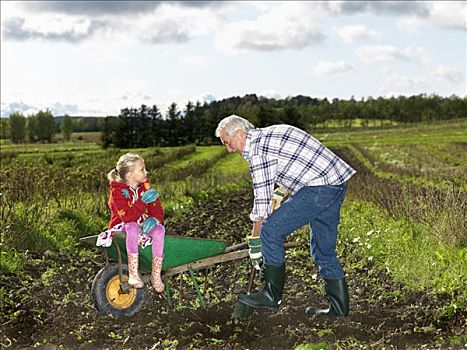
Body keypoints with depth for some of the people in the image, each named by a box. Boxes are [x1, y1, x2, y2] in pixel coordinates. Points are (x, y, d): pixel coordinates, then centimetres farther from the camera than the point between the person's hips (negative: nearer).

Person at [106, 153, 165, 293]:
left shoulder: (145, 187, 5)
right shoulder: (117, 191, -14)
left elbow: (157, 210, -1)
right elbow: (128, 217, -27)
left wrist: (154, 219, -26)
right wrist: (143, 201, -38)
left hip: (143, 225, 5)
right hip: (122, 228, -4)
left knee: (160, 229, -28)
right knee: (133, 227, -40)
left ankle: (156, 275, -27)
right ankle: (133, 274, -39)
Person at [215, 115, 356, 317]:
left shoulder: (257, 147, -9)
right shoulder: (270, 135, 21)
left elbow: (262, 196, -9)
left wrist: (255, 241, -3)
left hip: (319, 187, -10)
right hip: (337, 184, 10)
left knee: (271, 231, -5)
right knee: (324, 249, 15)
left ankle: (272, 296, 4)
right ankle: (338, 308, 20)